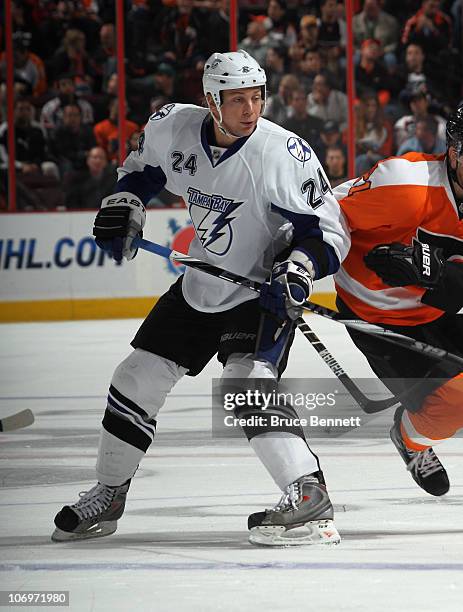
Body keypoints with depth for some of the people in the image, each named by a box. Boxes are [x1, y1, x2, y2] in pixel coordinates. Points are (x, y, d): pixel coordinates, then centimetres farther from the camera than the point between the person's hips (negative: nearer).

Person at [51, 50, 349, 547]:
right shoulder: (174, 126, -11)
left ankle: (309, 499, -28)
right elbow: (144, 163, 14)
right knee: (137, 381, 10)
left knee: (245, 383, -28)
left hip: (262, 292, -6)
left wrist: (299, 268, -36)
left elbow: (329, 229, -19)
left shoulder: (284, 154, -25)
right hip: (199, 288, 6)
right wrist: (124, 201, -2)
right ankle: (107, 496, 28)